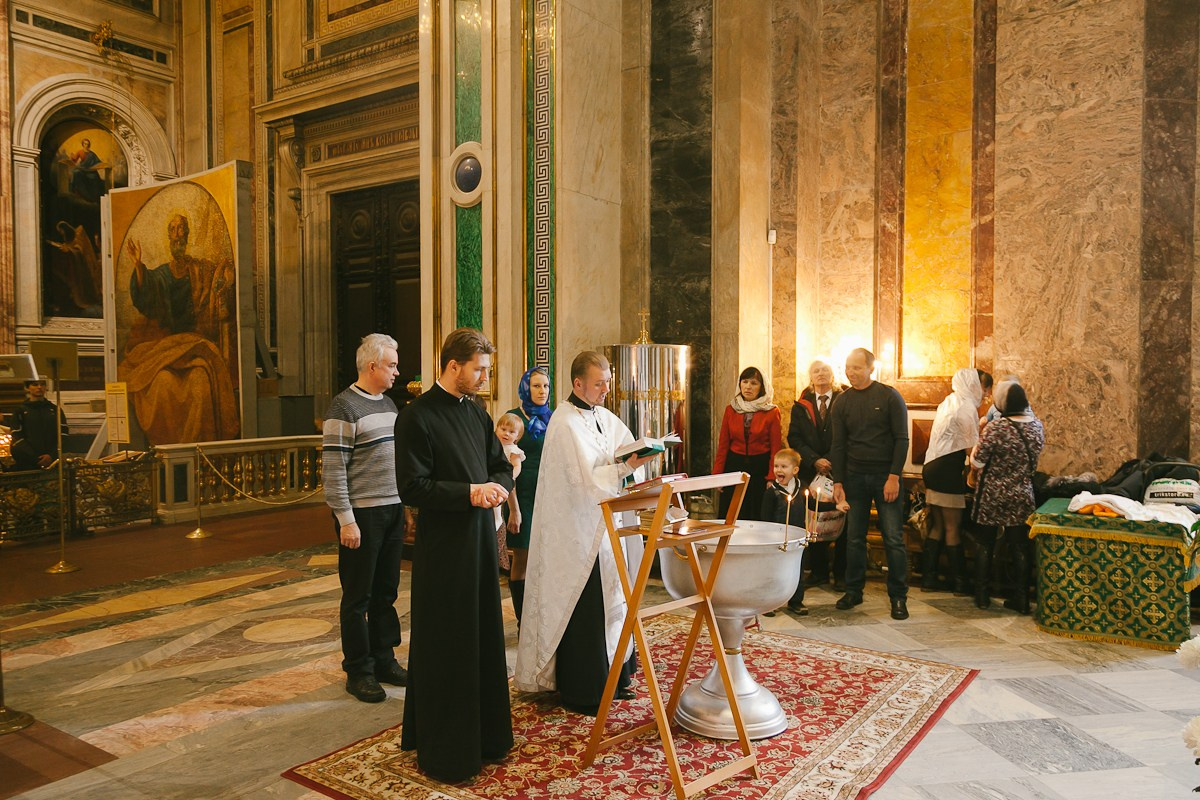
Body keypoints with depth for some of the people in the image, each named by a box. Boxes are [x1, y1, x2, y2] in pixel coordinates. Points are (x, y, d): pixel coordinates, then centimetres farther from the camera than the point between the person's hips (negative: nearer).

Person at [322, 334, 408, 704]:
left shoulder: (388, 403, 13)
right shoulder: (345, 406, -12)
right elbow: (334, 470, -15)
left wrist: (402, 505, 16)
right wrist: (346, 520, -17)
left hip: (392, 511, 8)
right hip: (362, 515, -7)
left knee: (386, 591, 15)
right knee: (358, 597, 4)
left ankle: (383, 660, 27)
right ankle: (358, 671, 16)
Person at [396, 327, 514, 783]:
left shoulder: (476, 413, 10)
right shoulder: (418, 416, -12)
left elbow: (501, 465, 17)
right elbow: (413, 487, -15)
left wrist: (497, 485, -5)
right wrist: (469, 493, -20)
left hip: (480, 539, 7)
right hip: (442, 547, -7)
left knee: (485, 640, 15)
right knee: (445, 650, 3)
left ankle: (484, 735, 31)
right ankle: (443, 752, 18)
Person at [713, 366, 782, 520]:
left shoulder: (772, 412, -2)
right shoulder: (730, 410, 5)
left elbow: (776, 448, -3)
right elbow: (723, 445, 5)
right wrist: (717, 475, -1)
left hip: (760, 468, -2)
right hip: (734, 467, 2)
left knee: (758, 517, 4)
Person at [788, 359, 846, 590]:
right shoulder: (801, 406, 11)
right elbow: (794, 438, 5)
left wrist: (831, 461, -11)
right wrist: (814, 460, -7)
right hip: (811, 471, 2)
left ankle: (841, 573, 8)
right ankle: (818, 571, 15)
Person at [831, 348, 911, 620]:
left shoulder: (890, 397, -3)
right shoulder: (842, 403, 6)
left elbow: (901, 439, -5)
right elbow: (838, 445, 7)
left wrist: (894, 477, -12)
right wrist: (838, 482, 1)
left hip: (885, 477, -3)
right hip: (854, 477, 3)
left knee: (893, 539, -2)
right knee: (854, 538, 7)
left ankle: (898, 597, 7)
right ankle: (854, 590, 19)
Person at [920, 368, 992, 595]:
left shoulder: (949, 402, 17)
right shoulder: (966, 407, -11)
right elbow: (972, 449, -12)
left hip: (933, 468, 9)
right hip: (948, 472, -9)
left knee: (936, 527, 12)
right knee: (953, 528, 0)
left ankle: (928, 579, 14)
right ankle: (959, 583, 9)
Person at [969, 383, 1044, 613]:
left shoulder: (995, 428, -20)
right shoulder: (1037, 425, -2)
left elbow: (977, 462, -14)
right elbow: (1034, 457, 14)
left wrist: (977, 442, 3)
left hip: (991, 496, -4)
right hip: (1022, 497, 4)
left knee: (984, 544, 10)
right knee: (1019, 547, 10)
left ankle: (982, 595, 16)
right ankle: (1021, 599, 16)